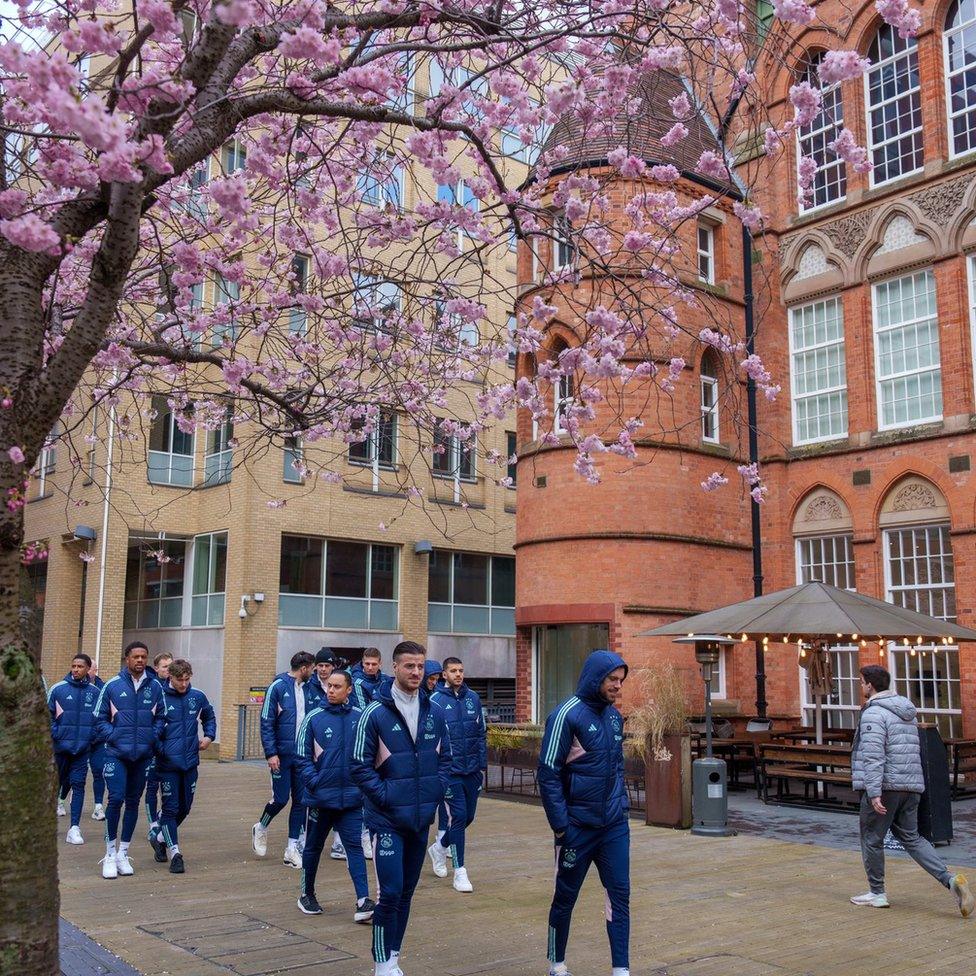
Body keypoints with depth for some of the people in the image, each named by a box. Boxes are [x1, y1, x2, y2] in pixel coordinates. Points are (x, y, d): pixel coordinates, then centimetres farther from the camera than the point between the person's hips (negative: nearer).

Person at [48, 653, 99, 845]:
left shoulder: (94, 692, 1)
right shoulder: (58, 689, -3)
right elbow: (47, 714, 0)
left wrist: (92, 736, -2)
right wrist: (54, 734, -10)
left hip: (83, 748, 0)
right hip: (60, 746, 0)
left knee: (78, 784, -3)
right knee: (57, 781, 13)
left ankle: (75, 827, -1)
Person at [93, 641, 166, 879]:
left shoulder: (155, 687, 4)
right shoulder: (112, 686, -3)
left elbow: (160, 717, 13)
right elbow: (100, 719, 3)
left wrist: (153, 737, -2)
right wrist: (113, 737, -9)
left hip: (143, 755, 3)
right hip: (116, 754, -3)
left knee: (133, 802, 10)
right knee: (116, 799, -12)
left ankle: (123, 854, 22)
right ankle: (110, 854, 4)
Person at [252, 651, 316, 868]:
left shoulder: (306, 689, 8)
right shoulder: (278, 686, -9)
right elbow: (266, 722, -10)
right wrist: (271, 753, -15)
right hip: (282, 755, -5)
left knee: (300, 801, 5)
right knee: (280, 799, -1)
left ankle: (292, 848, 14)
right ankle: (260, 829, 29)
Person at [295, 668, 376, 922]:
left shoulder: (360, 718, -1)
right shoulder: (314, 718, -5)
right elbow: (302, 757, -2)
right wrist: (314, 782, -13)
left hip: (352, 798, 0)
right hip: (321, 797, 0)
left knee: (355, 846, -4)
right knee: (313, 846, 15)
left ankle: (363, 901, -5)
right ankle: (307, 894, 31)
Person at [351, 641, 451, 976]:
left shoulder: (434, 713, 3)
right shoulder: (375, 713, -12)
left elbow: (445, 758, 13)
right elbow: (360, 765, -10)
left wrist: (435, 793, 1)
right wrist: (385, 797, -14)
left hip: (421, 820, 5)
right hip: (387, 820, -5)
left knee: (406, 893, 14)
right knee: (390, 892, -8)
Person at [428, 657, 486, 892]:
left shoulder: (473, 698, 6)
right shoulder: (435, 701, -7)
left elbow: (480, 734, 11)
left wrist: (482, 765, 8)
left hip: (472, 770, 5)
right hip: (450, 771, -5)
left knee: (468, 816, 12)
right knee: (458, 816, -6)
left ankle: (440, 847, 38)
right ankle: (460, 872, 6)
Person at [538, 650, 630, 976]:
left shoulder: (614, 716, 7)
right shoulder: (567, 715, -15)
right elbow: (548, 774, -15)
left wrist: (622, 804, 11)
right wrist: (560, 826, -16)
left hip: (614, 826, 6)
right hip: (578, 826, -5)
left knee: (620, 895, 3)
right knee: (565, 897, 10)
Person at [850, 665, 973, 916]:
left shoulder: (873, 714, -13)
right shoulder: (908, 713, 15)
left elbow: (873, 756, -22)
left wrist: (874, 792, -24)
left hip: (885, 786, -8)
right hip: (912, 786, 8)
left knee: (872, 839, 7)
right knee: (911, 838, 13)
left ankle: (877, 893, 15)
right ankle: (951, 880, -3)